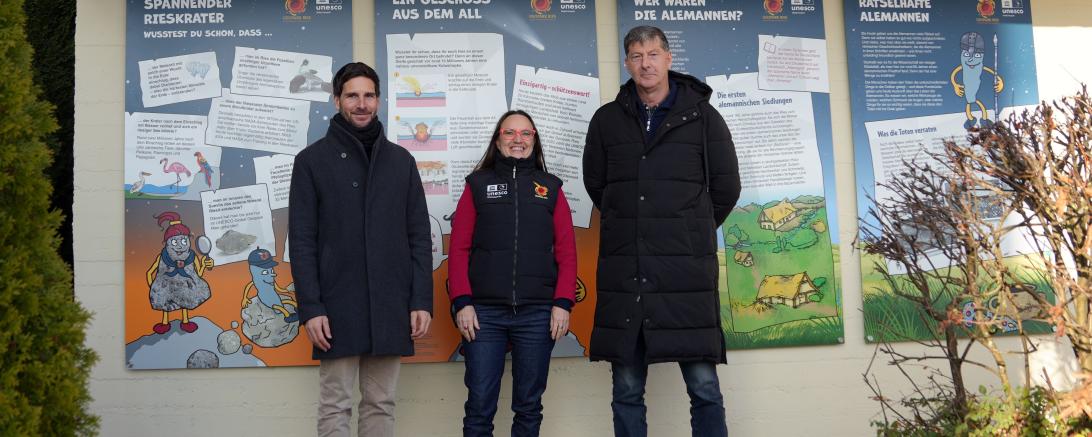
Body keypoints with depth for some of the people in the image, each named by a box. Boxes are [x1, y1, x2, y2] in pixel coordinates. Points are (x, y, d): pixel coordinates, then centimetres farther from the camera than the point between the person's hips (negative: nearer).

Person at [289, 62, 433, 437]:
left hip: (390, 308, 3)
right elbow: (302, 242, -3)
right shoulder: (312, 160, 2)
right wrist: (310, 307, -10)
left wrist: (422, 301, 0)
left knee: (381, 405, 10)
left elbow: (419, 238, 7)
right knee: (335, 406, 4)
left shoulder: (401, 160, 10)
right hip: (337, 308, -2)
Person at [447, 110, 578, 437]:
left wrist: (563, 303, -4)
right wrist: (462, 302, -7)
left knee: (529, 406, 9)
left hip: (537, 313, 1)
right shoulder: (478, 184, 9)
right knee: (479, 404, 0)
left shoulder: (551, 188, 12)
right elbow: (459, 248, 3)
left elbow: (566, 251, 7)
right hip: (484, 311, -1)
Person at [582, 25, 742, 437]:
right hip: (623, 272, 2)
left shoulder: (702, 117, 5)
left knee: (704, 387, -1)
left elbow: (726, 188, 11)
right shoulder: (607, 120, 10)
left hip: (687, 270, -2)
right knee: (627, 391, 7)